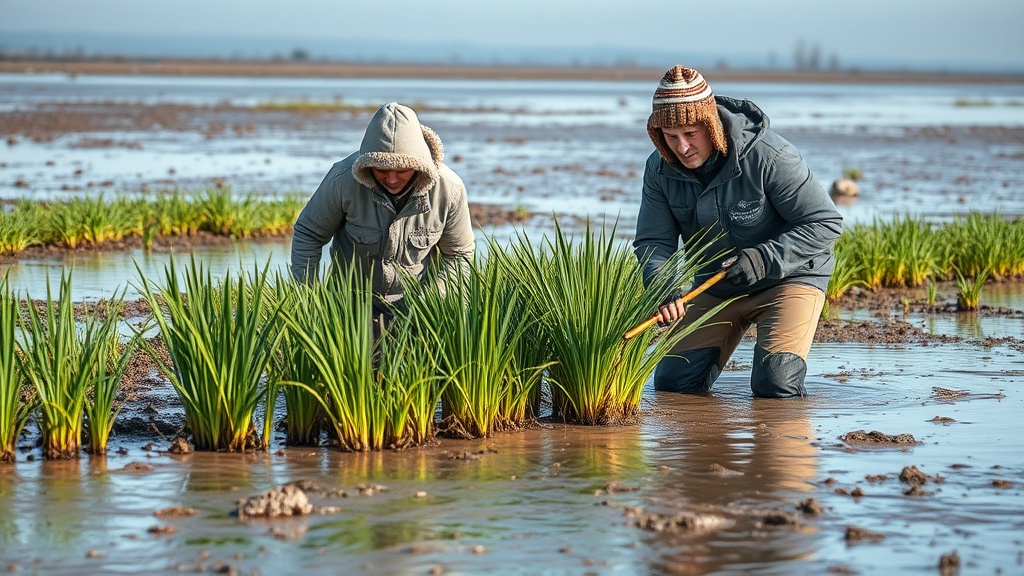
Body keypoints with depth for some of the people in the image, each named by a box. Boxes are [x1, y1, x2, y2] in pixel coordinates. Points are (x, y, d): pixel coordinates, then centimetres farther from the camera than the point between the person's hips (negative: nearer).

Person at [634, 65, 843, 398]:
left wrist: (764, 259, -32)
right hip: (715, 286, 5)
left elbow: (825, 223, -22)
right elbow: (652, 241, -10)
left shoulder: (768, 156, -27)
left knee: (774, 385, -21)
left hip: (788, 276, -5)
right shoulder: (660, 168, -11)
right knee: (672, 382, -2)